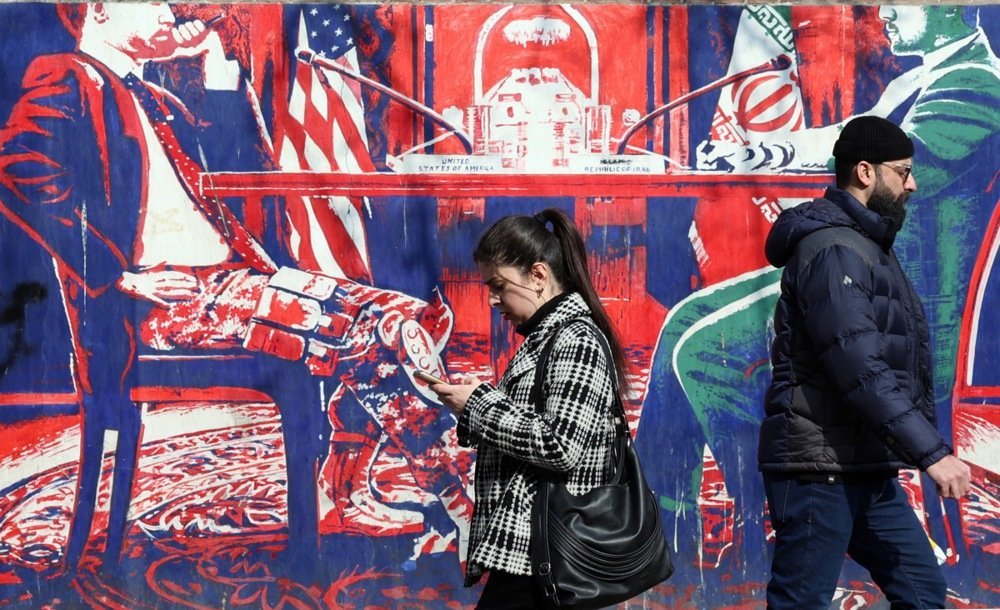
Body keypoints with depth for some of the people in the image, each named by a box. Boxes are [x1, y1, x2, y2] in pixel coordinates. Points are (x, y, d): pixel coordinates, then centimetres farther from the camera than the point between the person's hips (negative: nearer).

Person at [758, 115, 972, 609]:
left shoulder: (867, 246, 17)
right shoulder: (832, 249, -15)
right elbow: (860, 369, -24)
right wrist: (931, 452, -25)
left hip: (867, 469, 10)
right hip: (820, 468, -10)